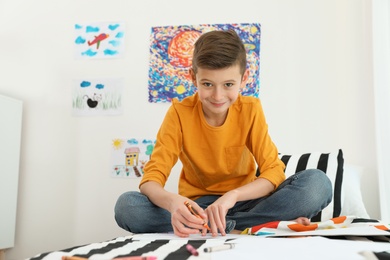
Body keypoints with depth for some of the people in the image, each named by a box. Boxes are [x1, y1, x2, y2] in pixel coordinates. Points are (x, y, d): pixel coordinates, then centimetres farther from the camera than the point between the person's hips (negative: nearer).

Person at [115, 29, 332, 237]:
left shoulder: (250, 110, -7)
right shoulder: (180, 112, -10)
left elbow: (274, 171, -13)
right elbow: (151, 178, -16)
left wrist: (232, 196, -32)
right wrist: (173, 202, -40)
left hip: (243, 203, 0)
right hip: (196, 206, 1)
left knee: (318, 183, -24)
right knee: (126, 205, -29)